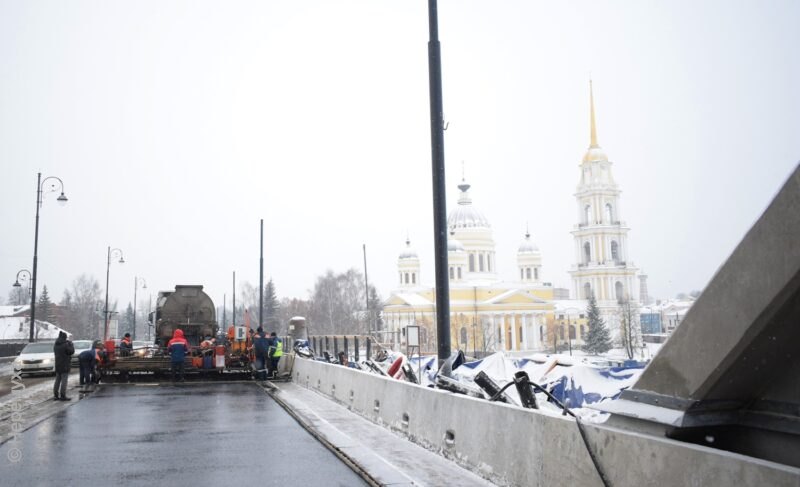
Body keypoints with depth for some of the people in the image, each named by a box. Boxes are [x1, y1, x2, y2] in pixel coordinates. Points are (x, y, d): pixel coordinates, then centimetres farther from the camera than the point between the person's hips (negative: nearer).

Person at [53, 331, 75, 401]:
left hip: (57, 365, 8)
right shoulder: (65, 345, -16)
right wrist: (71, 344, 3)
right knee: (64, 381, -5)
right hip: (64, 366, -8)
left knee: (57, 380, 13)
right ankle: (63, 396, -6)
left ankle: (56, 395, 15)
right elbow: (71, 351, -12)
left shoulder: (55, 345, 8)